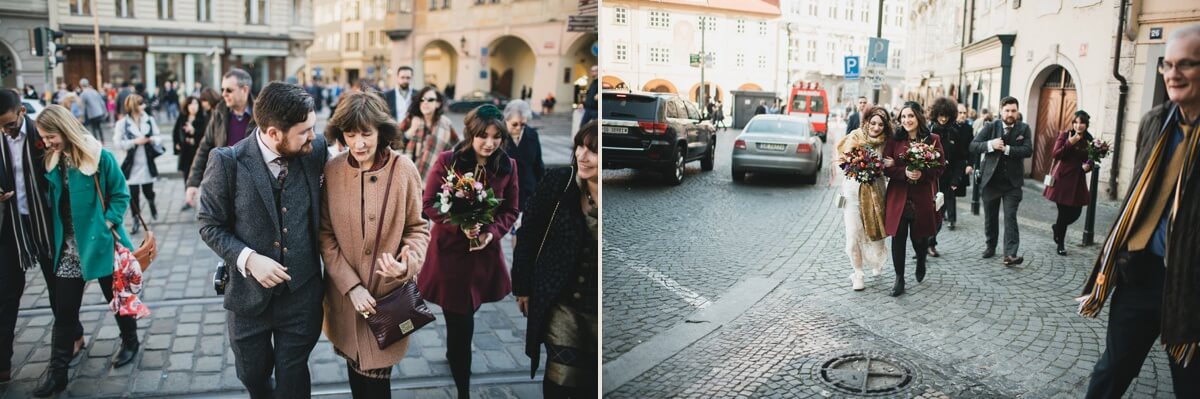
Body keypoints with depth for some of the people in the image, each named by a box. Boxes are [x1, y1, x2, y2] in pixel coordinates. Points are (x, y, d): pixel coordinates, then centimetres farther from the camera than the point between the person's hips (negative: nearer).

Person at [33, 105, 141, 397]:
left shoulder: (99, 157, -13)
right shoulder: (53, 162, 4)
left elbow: (121, 195, -8)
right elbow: (53, 200, 13)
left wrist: (107, 224, -17)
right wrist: (55, 237, 4)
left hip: (100, 242, -5)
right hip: (68, 248, 5)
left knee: (116, 297, 13)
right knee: (64, 311, 5)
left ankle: (130, 341, 36)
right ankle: (58, 373, 11)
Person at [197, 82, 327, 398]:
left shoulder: (315, 151, -8)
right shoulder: (228, 162, -14)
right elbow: (210, 225, -5)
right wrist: (248, 258, -19)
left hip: (302, 293, 0)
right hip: (249, 293, 0)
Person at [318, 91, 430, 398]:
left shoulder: (404, 170, -13)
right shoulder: (331, 171, -8)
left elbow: (417, 228, -2)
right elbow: (325, 234, -3)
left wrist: (407, 263, -22)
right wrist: (351, 285, -11)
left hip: (390, 292, -2)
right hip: (345, 294, 2)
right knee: (355, 366, 19)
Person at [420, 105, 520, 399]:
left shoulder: (508, 166, -4)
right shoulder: (447, 161, -12)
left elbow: (511, 210, 3)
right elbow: (429, 204, -8)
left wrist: (492, 232, -15)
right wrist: (460, 225, -22)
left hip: (485, 252, 3)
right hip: (450, 250, -3)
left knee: (461, 319, 21)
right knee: (461, 323, -1)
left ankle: (452, 354, 52)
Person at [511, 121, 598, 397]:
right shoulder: (558, 183, -9)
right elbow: (528, 235, 0)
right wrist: (522, 286, 3)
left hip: (596, 306, 0)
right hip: (560, 300, 0)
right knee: (562, 375, -3)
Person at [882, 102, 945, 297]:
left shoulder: (933, 140, 0)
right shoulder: (894, 140, 3)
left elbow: (940, 167, -1)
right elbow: (886, 168, -1)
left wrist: (922, 174, -19)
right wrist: (904, 172, -18)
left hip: (922, 197, 0)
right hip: (898, 196, 1)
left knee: (918, 236, 9)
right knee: (898, 237, -1)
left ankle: (921, 262, 43)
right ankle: (899, 279, 10)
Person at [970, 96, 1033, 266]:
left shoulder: (1023, 128, 1)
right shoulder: (990, 127, 2)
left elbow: (1028, 150, -12)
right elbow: (973, 146, -6)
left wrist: (1007, 149, -21)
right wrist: (990, 144, -22)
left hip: (1012, 181, -2)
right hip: (991, 179, 2)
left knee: (1010, 217, -10)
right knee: (990, 216, 13)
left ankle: (1010, 254, -14)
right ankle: (991, 246, 30)